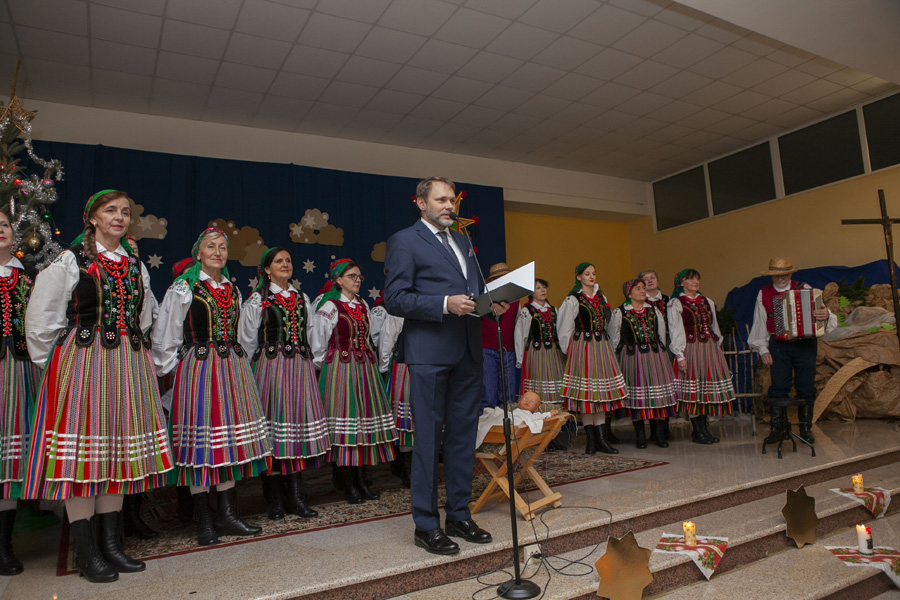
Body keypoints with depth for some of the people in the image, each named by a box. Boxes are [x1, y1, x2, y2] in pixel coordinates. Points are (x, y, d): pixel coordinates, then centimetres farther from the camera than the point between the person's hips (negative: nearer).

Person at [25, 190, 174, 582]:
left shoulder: (136, 266, 14)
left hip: (129, 366, 5)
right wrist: (57, 365, 5)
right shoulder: (69, 261, -1)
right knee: (82, 450, -2)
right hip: (82, 365, -5)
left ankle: (111, 543, 18)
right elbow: (41, 322, 1)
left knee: (118, 448, 7)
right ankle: (86, 552, 9)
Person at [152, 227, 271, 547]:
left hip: (232, 370, 5)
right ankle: (204, 521, 8)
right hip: (198, 370, -5)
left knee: (230, 438, 5)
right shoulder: (183, 289, -2)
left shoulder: (233, 289, 14)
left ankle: (227, 514, 14)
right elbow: (164, 338, 0)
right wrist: (170, 371, 2)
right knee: (201, 439, -3)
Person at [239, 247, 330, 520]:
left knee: (299, 421, 1)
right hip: (271, 368, -4)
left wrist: (307, 362, 14)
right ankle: (275, 499, 7)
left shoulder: (302, 299, 16)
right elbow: (247, 341, 4)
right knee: (274, 426, -3)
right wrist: (252, 371, 4)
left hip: (300, 368, 4)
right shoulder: (257, 300, 3)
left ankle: (296, 496, 7)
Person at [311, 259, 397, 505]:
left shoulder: (363, 306, 13)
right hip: (341, 370, -6)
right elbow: (317, 344, -3)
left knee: (364, 417, 5)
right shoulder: (330, 306, -5)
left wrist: (370, 362, 15)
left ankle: (361, 481, 13)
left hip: (364, 368, 6)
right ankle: (349, 485, 3)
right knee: (345, 421, -5)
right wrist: (328, 366, 3)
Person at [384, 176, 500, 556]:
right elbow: (394, 299, -10)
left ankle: (459, 516, 26)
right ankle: (426, 525, 13)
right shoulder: (404, 241, -1)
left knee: (463, 435, 12)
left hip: (467, 351, 7)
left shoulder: (463, 242, 20)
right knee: (428, 438, 0)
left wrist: (493, 304, 1)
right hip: (429, 352, -7)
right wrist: (445, 304, -20)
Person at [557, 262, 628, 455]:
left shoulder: (601, 297, 15)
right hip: (582, 347, -5)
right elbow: (565, 329, -1)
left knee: (601, 391, 2)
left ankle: (602, 438, 6)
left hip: (601, 346, 6)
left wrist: (602, 342, 16)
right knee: (586, 392, -4)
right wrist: (569, 351, 1)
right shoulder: (572, 300, -4)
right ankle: (591, 439, 2)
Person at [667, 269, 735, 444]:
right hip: (691, 350, -6)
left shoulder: (707, 302, 16)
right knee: (693, 389, -5)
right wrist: (680, 355, -13)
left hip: (710, 349, 6)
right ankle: (697, 431, 5)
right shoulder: (676, 304, -2)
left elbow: (714, 327, 20)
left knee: (708, 387, 5)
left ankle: (704, 427, 15)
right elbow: (675, 331, -7)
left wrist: (718, 348, 14)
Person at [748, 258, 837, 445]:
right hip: (778, 346, 0)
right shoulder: (764, 294, 7)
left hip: (805, 345, 0)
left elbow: (820, 311, 2)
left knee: (806, 388, 3)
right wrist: (763, 349, 5)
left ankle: (806, 429, 17)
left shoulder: (804, 289, 6)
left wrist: (826, 315, -22)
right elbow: (759, 324, 10)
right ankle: (776, 428, 9)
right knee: (778, 387, 0)